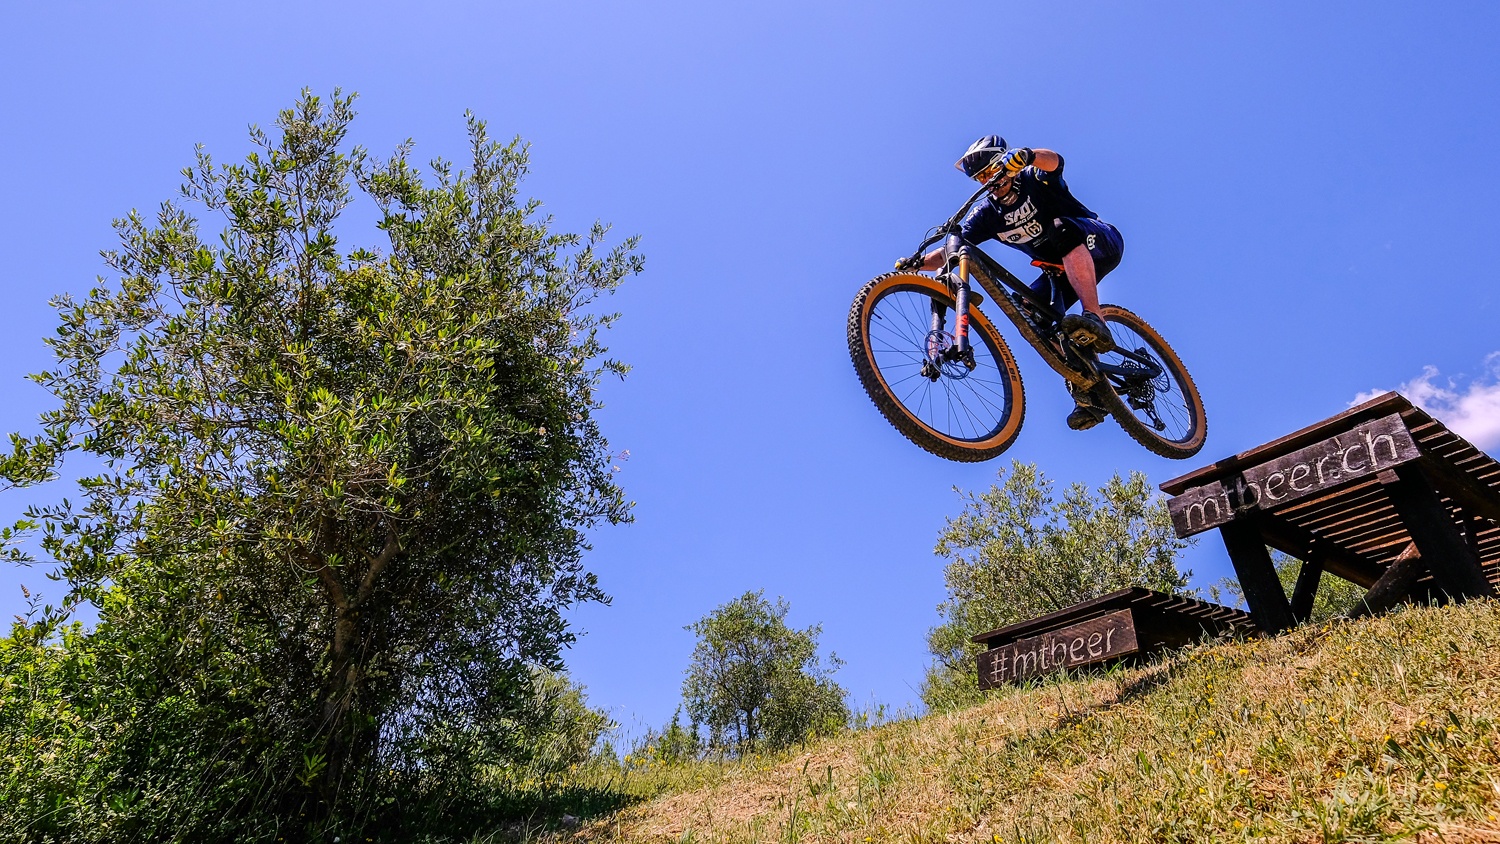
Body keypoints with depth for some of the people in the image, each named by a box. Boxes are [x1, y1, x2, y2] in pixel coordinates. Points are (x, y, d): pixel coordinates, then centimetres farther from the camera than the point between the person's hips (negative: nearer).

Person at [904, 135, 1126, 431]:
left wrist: (1027, 155, -58)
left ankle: (1095, 319, -47)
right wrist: (918, 263, -26)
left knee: (1062, 227, -36)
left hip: (1102, 243, -5)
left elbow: (1054, 160, -37)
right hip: (1063, 267, 6)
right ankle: (1088, 392, -20)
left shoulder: (1034, 179, -12)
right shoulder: (987, 214, -1)